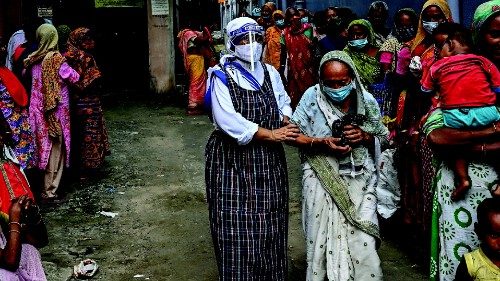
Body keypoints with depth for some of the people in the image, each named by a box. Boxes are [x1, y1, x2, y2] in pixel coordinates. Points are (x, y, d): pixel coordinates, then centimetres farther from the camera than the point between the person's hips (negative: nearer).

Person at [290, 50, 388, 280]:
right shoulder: (312, 97, -5)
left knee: (364, 244, -5)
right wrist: (321, 143, -18)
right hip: (322, 181, -1)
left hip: (359, 181, 1)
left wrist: (364, 137, -10)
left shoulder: (367, 101, 2)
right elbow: (294, 135, -4)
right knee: (322, 240, 5)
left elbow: (383, 139, 10)